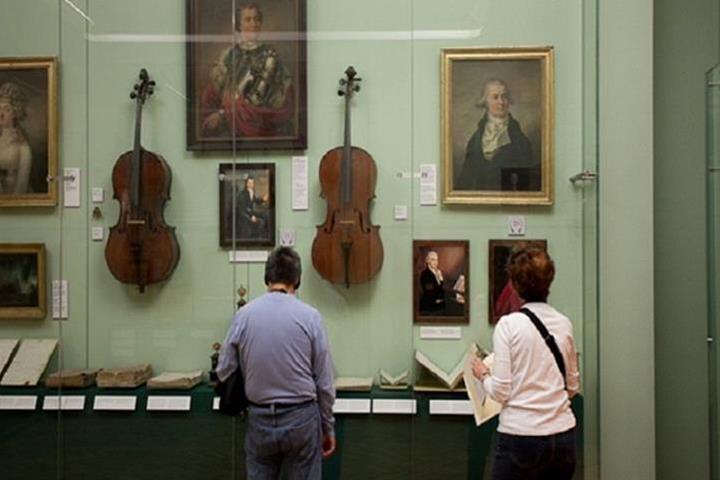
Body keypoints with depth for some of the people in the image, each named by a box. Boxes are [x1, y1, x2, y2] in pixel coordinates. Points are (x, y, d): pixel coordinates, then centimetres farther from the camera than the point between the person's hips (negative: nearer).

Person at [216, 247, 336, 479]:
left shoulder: (244, 314, -4)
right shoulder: (310, 316, -8)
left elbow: (224, 371, 2)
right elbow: (324, 382, -4)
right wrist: (328, 427, 7)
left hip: (260, 420, 2)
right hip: (301, 419, -2)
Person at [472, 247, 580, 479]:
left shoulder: (508, 324, -10)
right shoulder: (564, 324, 4)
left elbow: (501, 391, -11)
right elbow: (573, 386, 12)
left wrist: (483, 375, 8)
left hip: (520, 434, -5)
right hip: (563, 435, 5)